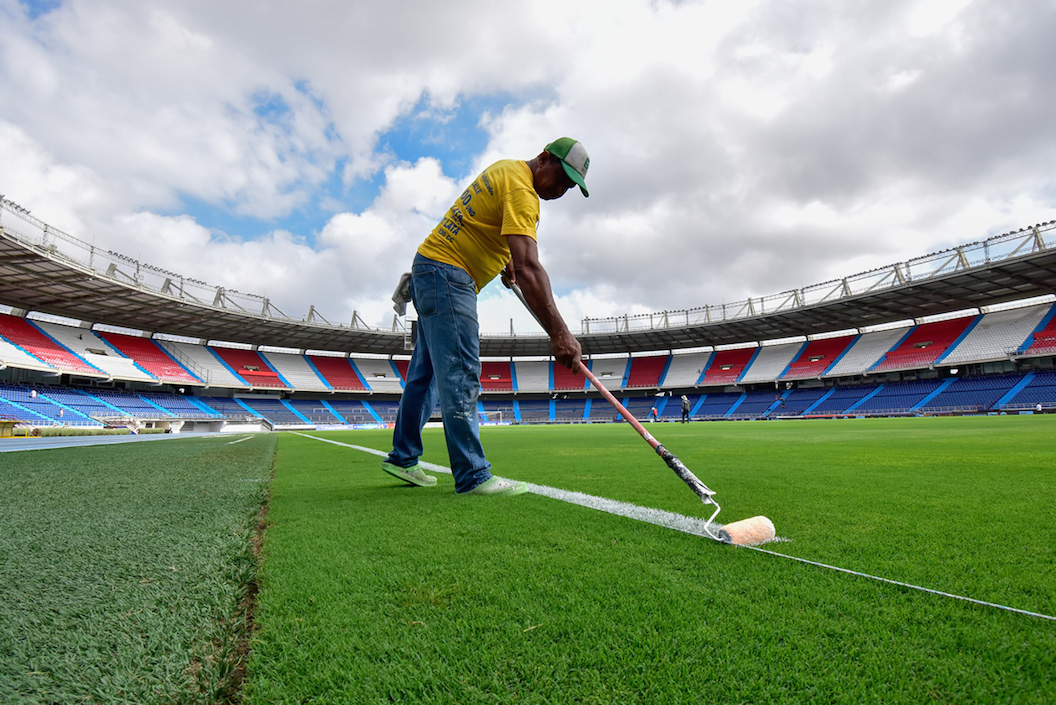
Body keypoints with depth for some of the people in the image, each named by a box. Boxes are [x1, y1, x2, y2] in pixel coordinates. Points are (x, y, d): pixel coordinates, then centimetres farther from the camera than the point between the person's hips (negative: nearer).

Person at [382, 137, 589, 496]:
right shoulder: (521, 189, -17)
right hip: (447, 273, -11)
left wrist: (504, 258, 16)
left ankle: (403, 457, 20)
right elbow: (529, 269, -30)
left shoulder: (505, 169, 15)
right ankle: (473, 476, -12)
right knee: (460, 373, -14)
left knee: (427, 369, 11)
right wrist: (558, 333, -36)